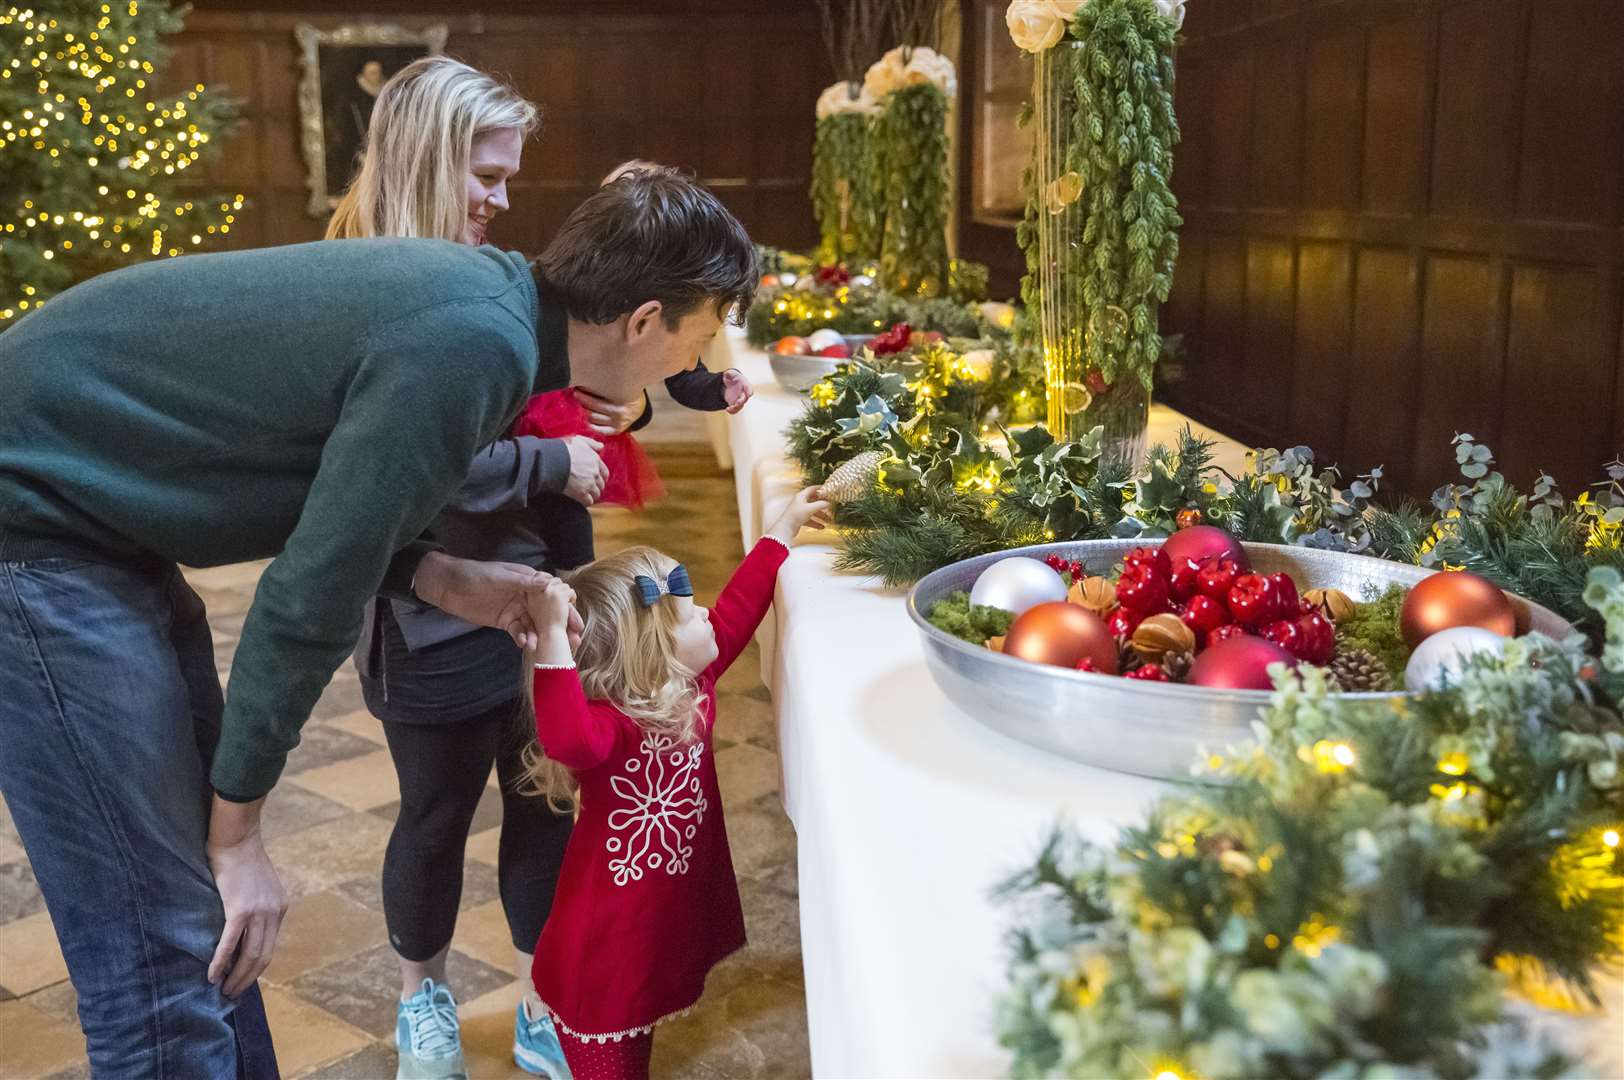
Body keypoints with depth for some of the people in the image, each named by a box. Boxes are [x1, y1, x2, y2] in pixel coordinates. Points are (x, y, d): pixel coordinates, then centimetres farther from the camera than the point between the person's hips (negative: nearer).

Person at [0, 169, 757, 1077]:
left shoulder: (480, 290, 3)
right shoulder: (472, 347, -25)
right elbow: (308, 600, -21)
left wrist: (447, 581, 2)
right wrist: (237, 833, -11)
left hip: (82, 487, 10)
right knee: (165, 948, -5)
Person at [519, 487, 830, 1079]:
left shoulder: (692, 686, -3)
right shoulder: (609, 724, -29)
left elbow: (737, 608, 10)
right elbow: (568, 740, -53)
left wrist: (785, 525, 17)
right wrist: (553, 636, -59)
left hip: (671, 925, 8)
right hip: (605, 946, -8)